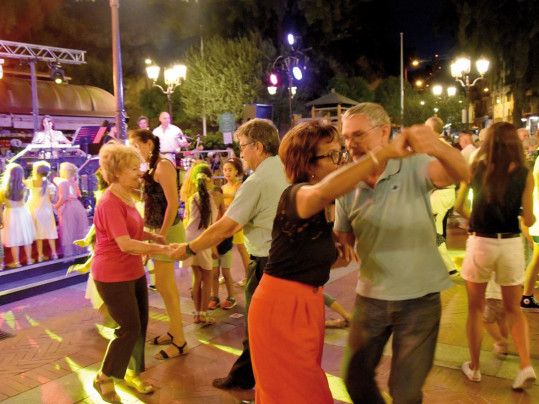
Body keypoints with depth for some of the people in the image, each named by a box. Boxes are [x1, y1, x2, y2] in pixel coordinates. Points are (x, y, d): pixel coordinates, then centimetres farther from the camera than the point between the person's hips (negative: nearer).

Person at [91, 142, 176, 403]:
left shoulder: (127, 198, 7)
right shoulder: (110, 203, -22)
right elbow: (125, 244, -30)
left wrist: (153, 236, 2)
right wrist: (164, 250, -30)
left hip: (134, 272, 9)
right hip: (113, 276, -9)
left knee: (141, 324, 13)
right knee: (129, 328, -2)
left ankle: (132, 373, 32)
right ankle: (104, 378, 19)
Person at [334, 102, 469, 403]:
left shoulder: (413, 168, -13)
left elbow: (461, 173, -33)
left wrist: (437, 147, -54)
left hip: (419, 298, -3)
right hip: (370, 297, 4)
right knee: (355, 377, 16)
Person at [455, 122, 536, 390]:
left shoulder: (475, 168, -3)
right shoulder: (524, 174, -4)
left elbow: (458, 207, 2)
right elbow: (529, 220, -6)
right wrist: (529, 216, 16)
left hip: (479, 243, 0)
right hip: (511, 244, 1)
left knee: (475, 308, 14)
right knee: (514, 309, 18)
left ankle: (474, 367, 22)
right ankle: (526, 365, 4)